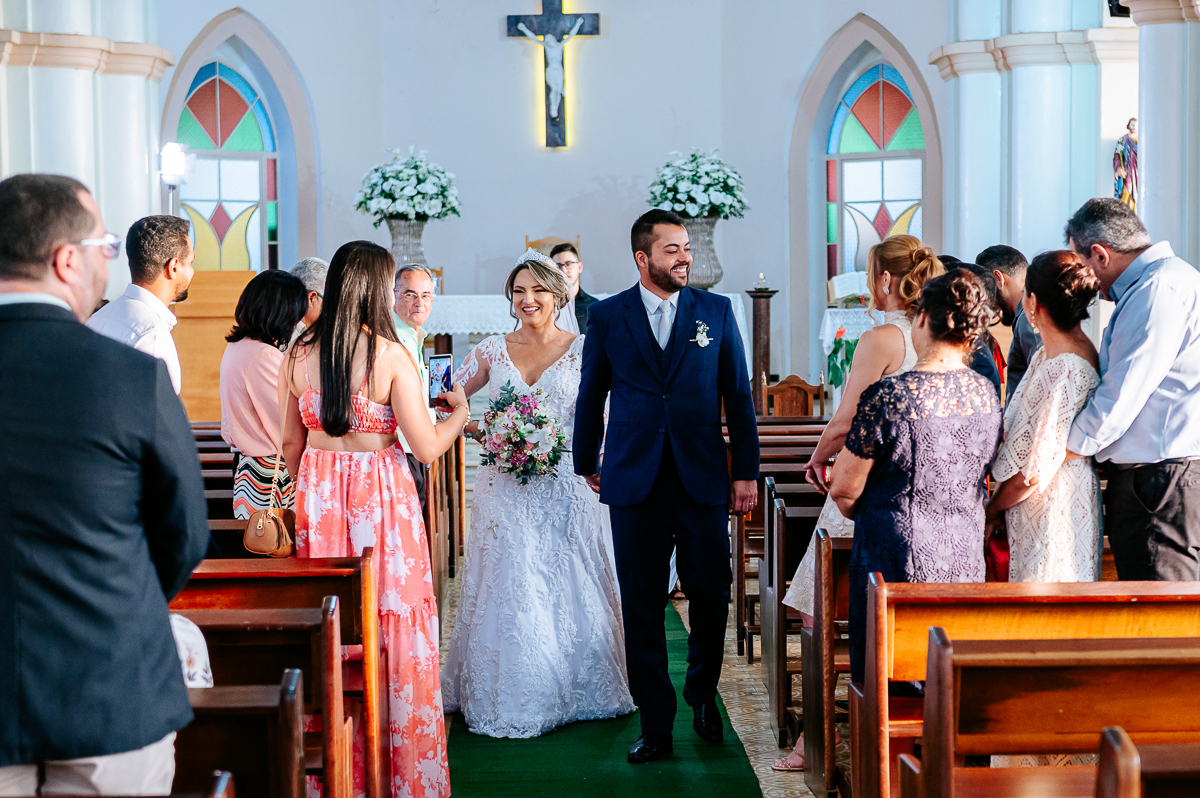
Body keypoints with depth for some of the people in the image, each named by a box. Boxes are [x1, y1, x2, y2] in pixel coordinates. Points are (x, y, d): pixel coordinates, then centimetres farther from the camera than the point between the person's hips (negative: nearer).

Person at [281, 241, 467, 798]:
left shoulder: (299, 356, 1)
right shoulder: (390, 356, -13)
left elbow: (291, 445, 9)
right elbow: (426, 448, -12)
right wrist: (459, 414, 6)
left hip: (318, 500, 4)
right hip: (382, 498, -4)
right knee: (394, 629, 5)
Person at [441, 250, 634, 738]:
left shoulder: (582, 350, 2)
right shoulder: (492, 351, 6)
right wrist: (481, 433, -6)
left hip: (562, 488, -1)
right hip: (506, 491, 1)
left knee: (566, 590, 3)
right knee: (507, 590, 2)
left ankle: (573, 692, 16)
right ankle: (505, 697, 11)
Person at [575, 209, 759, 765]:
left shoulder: (716, 312, 5)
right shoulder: (607, 316, 4)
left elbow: (738, 395, 7)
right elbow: (591, 397, 13)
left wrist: (746, 470, 4)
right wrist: (586, 464, 18)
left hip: (703, 480, 1)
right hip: (634, 484, 0)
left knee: (712, 595, 5)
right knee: (641, 608, 3)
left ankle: (702, 693, 31)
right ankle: (655, 725, 13)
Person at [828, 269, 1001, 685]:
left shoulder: (887, 396, -19)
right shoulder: (987, 394, -1)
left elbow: (844, 489, -11)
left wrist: (864, 516, 9)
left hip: (898, 559, -6)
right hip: (966, 560, 6)